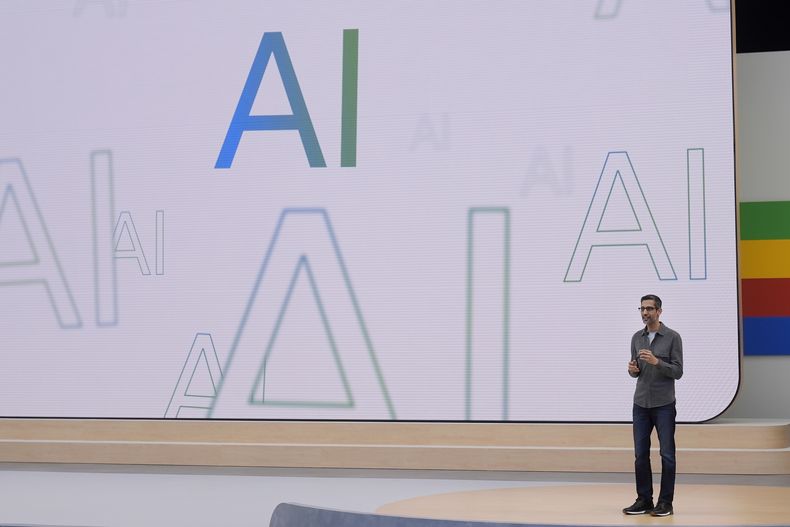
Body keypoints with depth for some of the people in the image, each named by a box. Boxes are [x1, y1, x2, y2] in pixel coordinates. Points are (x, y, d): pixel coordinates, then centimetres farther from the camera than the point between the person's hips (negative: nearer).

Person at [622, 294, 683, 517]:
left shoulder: (673, 337, -6)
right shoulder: (636, 338, 9)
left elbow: (678, 372, -10)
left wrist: (656, 361, -24)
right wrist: (633, 369, -10)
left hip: (664, 405, -5)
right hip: (641, 404, 5)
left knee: (667, 454, -1)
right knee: (641, 454, 4)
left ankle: (665, 502, 4)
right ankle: (644, 500, 12)